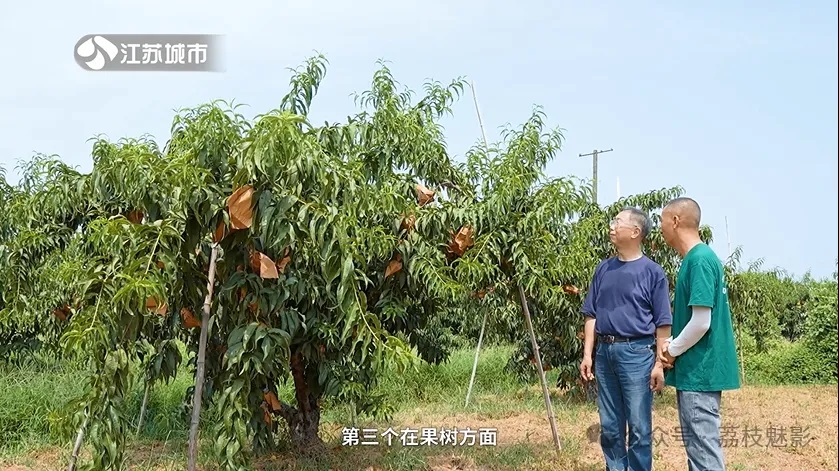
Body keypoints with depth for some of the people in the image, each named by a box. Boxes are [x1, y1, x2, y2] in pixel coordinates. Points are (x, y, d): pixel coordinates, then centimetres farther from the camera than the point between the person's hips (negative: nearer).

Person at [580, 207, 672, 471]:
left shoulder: (653, 272, -3)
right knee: (609, 426, 12)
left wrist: (659, 363, -9)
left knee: (639, 427, 2)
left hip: (636, 353, -5)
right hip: (604, 352, 5)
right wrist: (587, 354, 6)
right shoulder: (603, 269, 9)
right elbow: (592, 315, 12)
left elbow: (662, 324, -4)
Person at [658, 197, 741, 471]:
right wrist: (671, 344, 4)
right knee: (696, 443, 16)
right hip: (694, 369, 10)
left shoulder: (700, 260, -18)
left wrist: (672, 351, -8)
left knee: (704, 445, -3)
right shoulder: (694, 259, 12)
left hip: (699, 371, -10)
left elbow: (701, 322, -22)